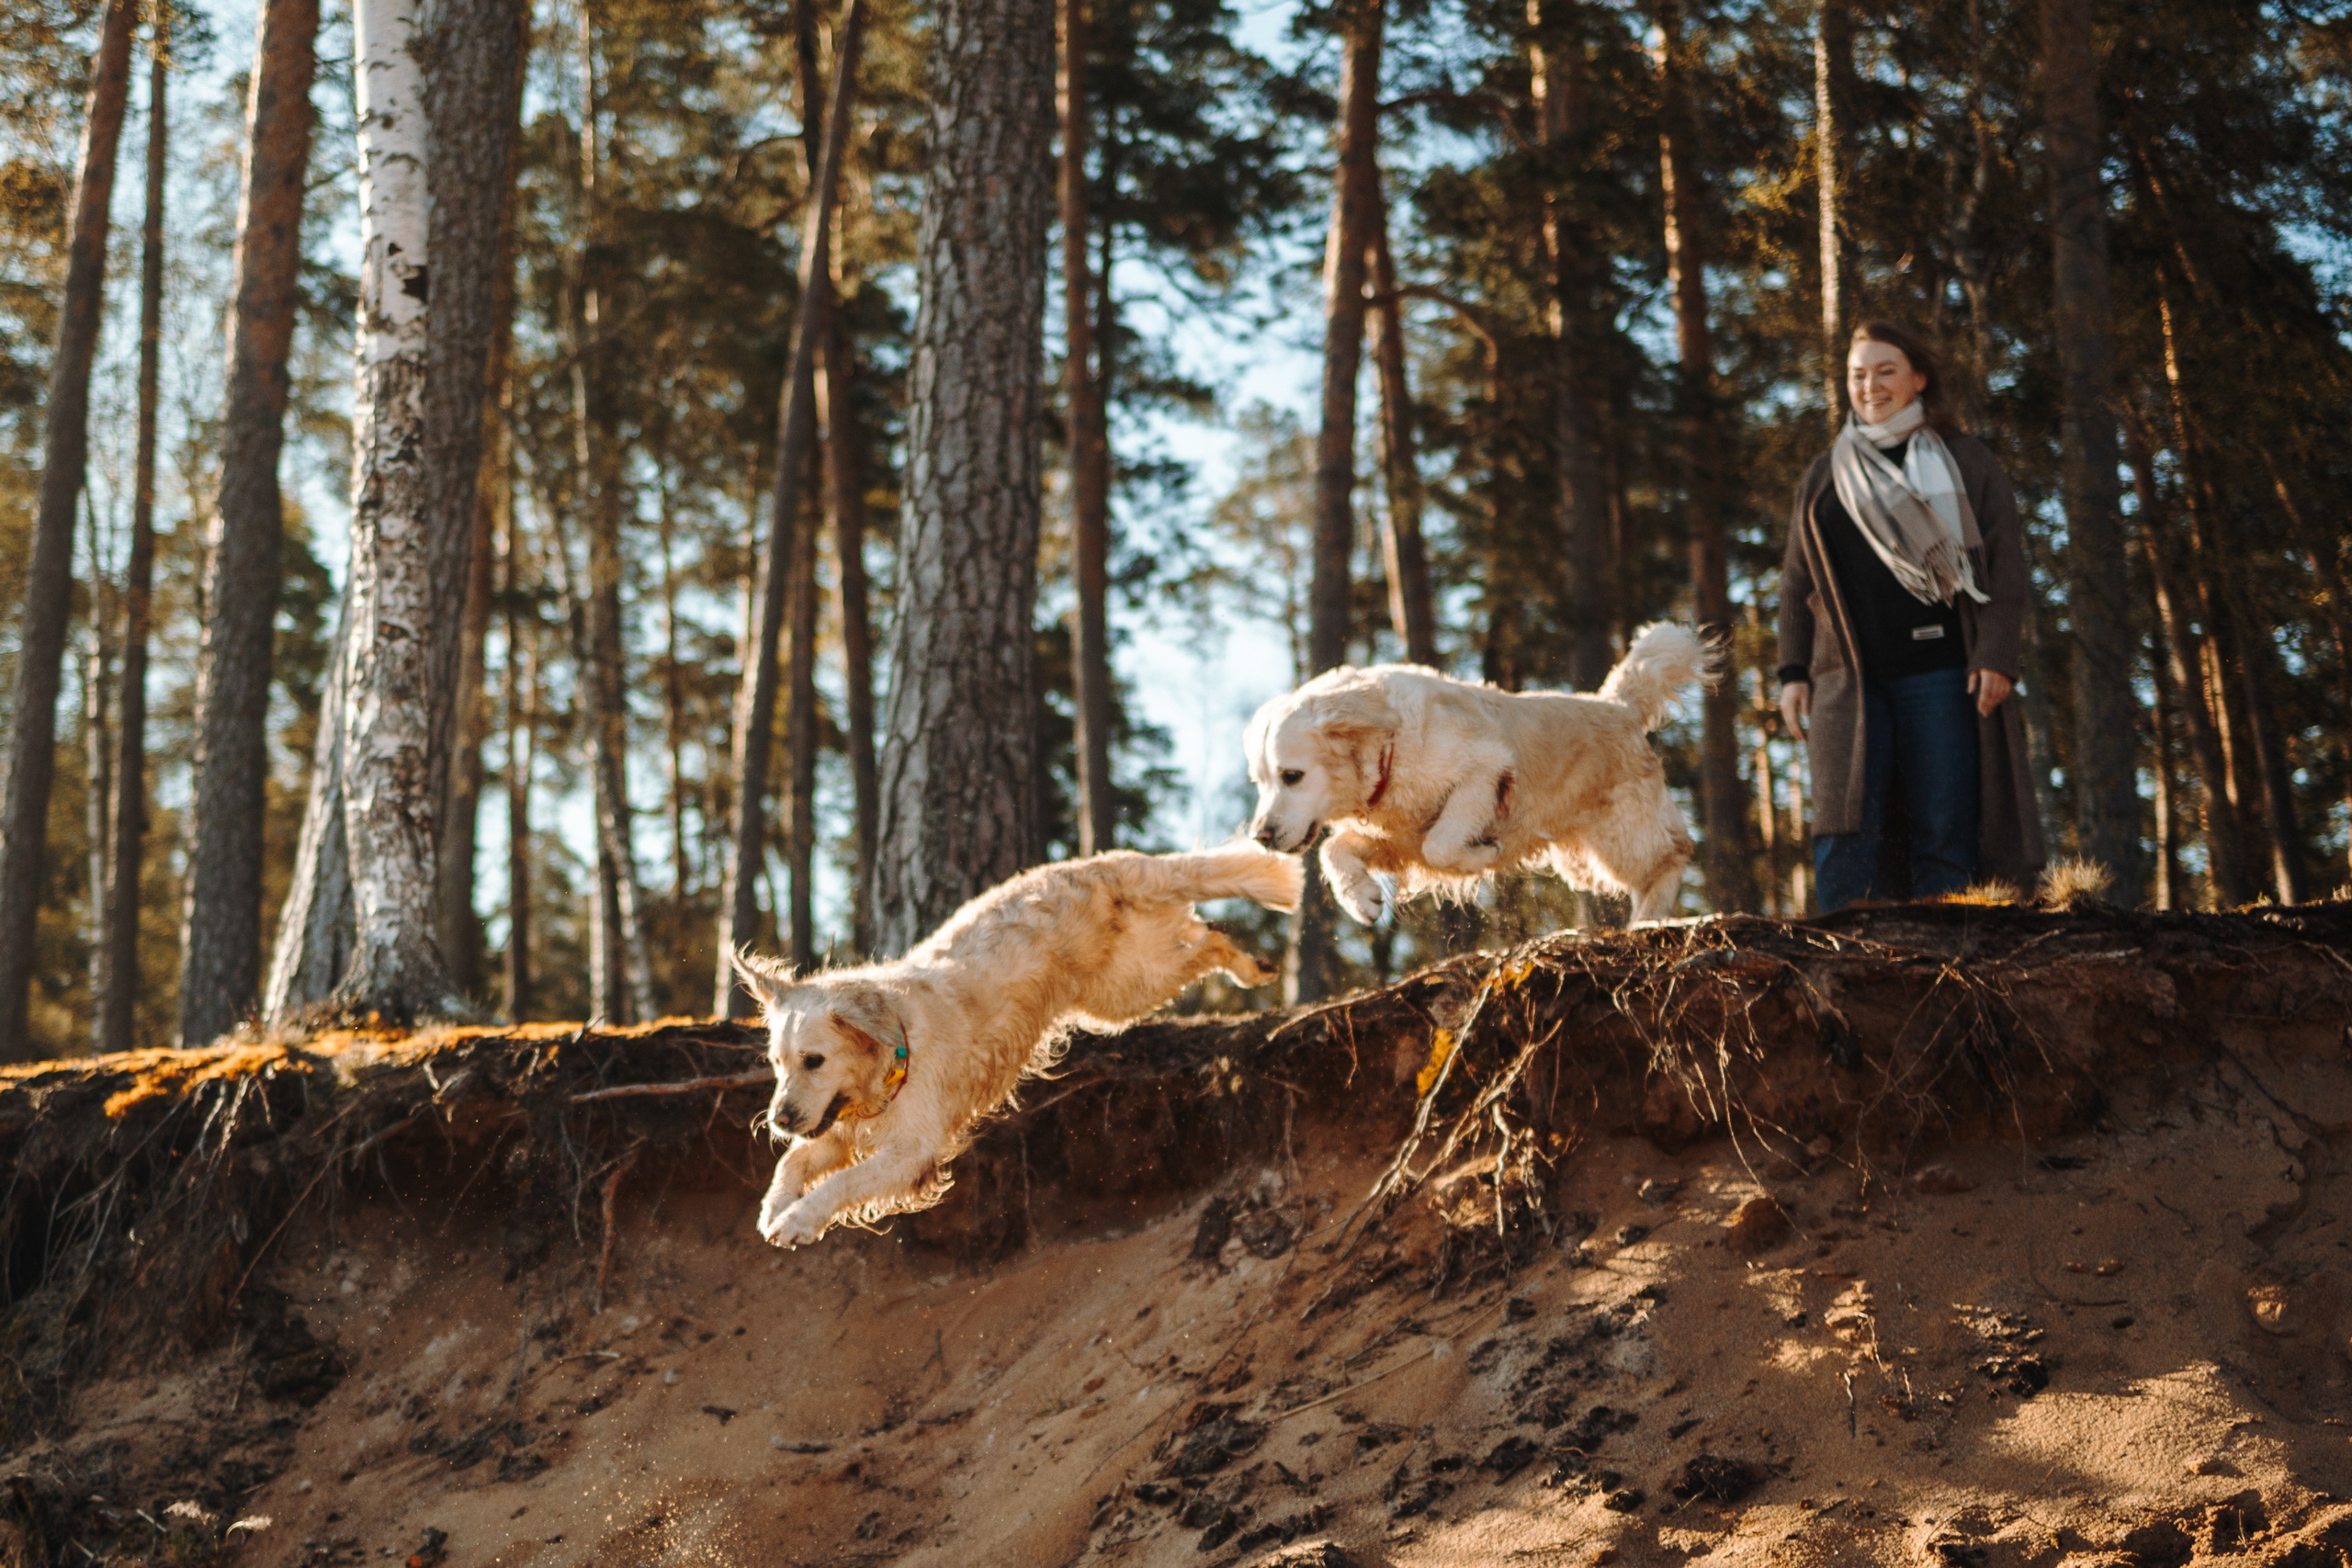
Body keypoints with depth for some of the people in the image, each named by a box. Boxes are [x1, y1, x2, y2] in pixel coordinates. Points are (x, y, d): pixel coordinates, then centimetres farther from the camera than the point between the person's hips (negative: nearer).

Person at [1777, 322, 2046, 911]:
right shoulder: (1825, 476, 18)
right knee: (1845, 833, -9)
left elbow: (2005, 564, 3)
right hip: (1848, 680, 2)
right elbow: (1797, 582, 17)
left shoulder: (1965, 463, 10)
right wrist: (1793, 673, 7)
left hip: (1940, 674, -2)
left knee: (1945, 833, -4)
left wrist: (1996, 657, -9)